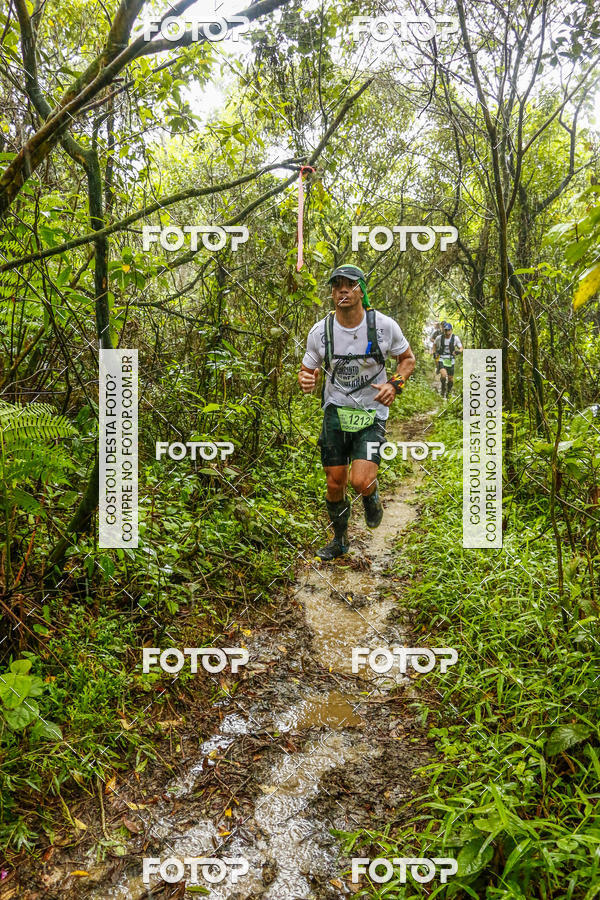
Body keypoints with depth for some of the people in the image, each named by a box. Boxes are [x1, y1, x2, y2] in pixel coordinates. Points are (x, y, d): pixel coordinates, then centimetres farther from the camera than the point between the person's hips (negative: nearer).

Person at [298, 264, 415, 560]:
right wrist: (306, 381, -20)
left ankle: (371, 497, 19)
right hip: (336, 412, 2)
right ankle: (339, 540, 32)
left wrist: (395, 384, -14)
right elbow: (307, 370, 5)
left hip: (371, 414, -2)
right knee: (334, 484, 7)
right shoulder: (320, 331, -7)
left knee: (360, 481, -19)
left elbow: (407, 358, 6)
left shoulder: (384, 325, -10)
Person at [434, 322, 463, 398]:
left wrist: (458, 351, -26)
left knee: (451, 379, 5)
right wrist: (434, 353, 2)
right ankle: (442, 389, 3)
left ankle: (448, 391, 32)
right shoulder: (439, 338, -6)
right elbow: (435, 345, 15)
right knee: (443, 375, -25)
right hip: (441, 359, -1)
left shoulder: (455, 338, -8)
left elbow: (461, 348, -4)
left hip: (450, 360, 1)